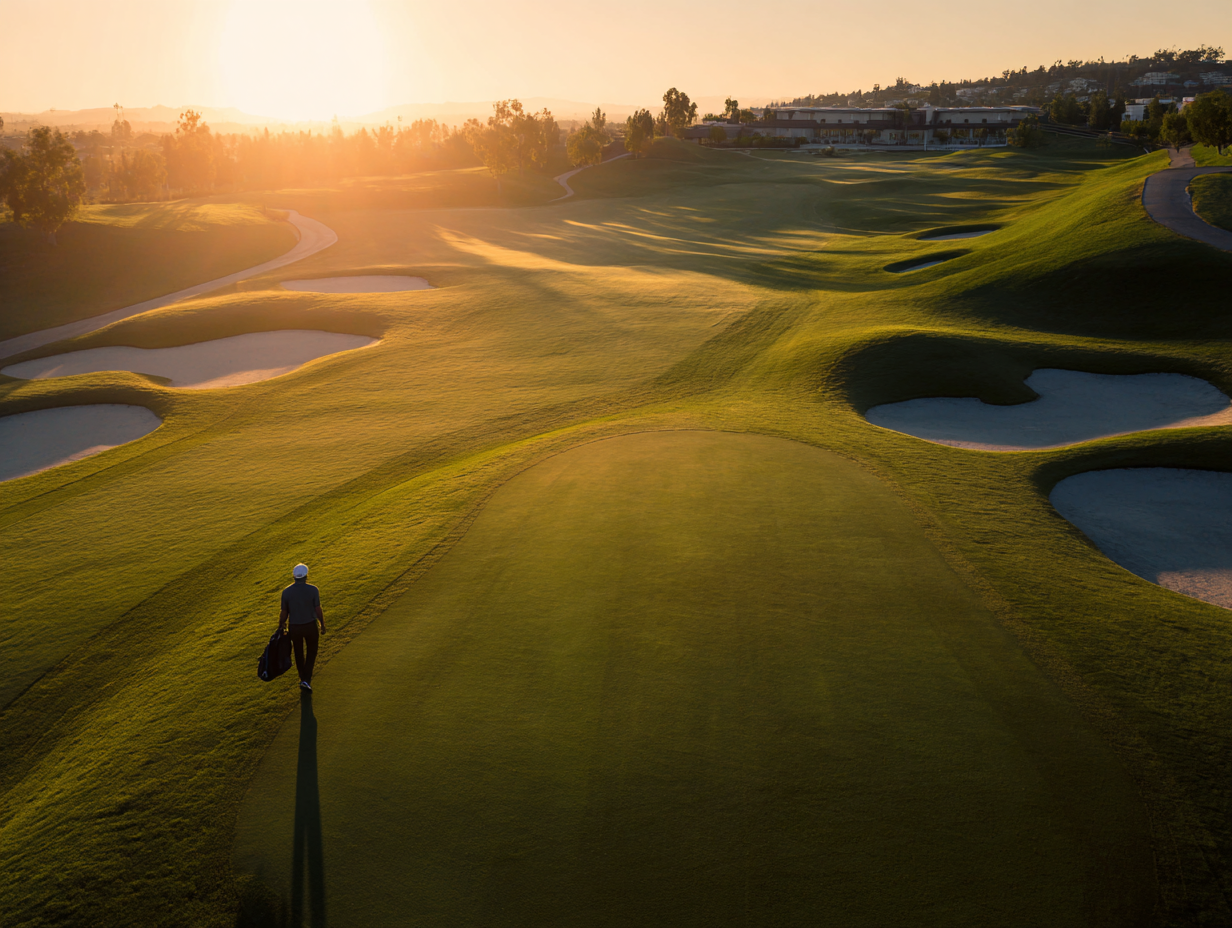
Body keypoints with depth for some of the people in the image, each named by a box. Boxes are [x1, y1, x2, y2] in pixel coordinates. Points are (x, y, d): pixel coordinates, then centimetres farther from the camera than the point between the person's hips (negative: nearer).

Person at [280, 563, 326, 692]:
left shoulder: (286, 592, -11)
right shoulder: (313, 590, -16)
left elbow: (284, 612, -5)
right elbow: (318, 610, -12)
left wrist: (280, 626, 12)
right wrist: (323, 625, 2)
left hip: (295, 628, 2)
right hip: (310, 626, -1)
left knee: (299, 653, 20)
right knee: (311, 652, 15)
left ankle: (303, 678, 35)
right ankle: (306, 680, 3)